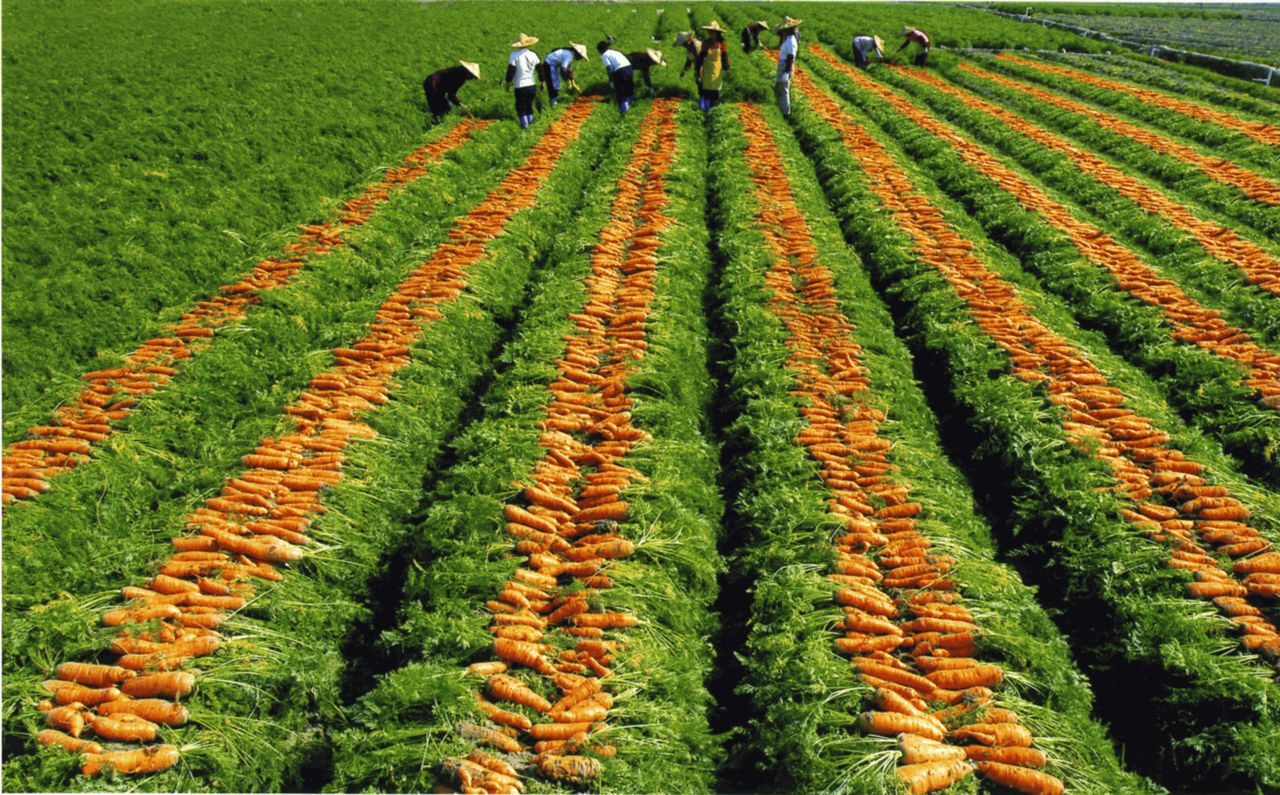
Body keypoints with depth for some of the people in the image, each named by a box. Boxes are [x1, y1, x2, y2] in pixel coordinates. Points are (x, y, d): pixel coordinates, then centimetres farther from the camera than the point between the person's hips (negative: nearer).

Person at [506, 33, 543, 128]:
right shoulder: (533, 55, 2)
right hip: (532, 85, 4)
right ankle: (530, 123, 24)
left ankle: (524, 124, -7)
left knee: (521, 107, 4)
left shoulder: (515, 55, -12)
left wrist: (508, 82, 1)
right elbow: (539, 69, 10)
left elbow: (511, 70, -12)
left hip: (520, 86, -4)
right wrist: (541, 81, 23)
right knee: (529, 106, 19)